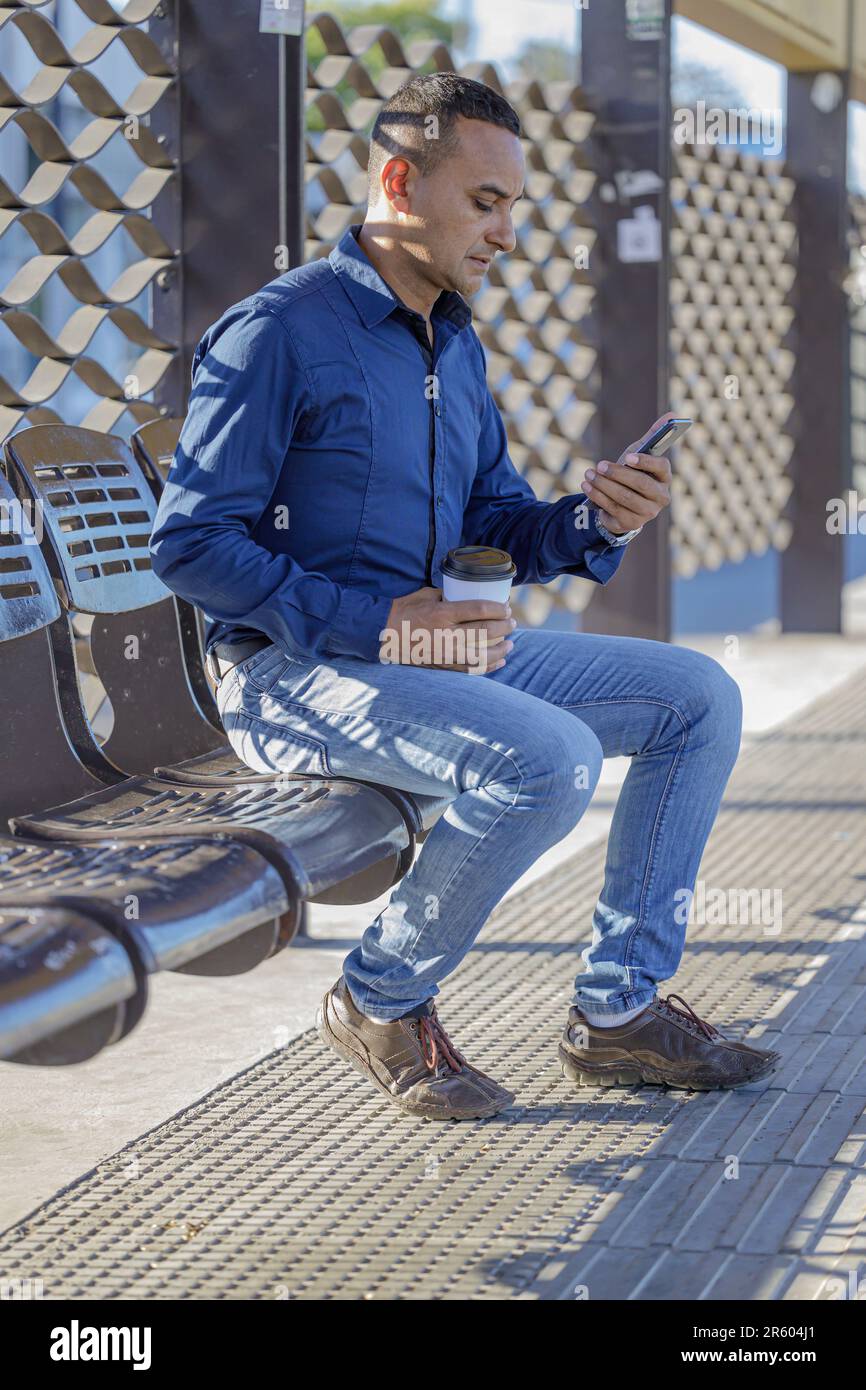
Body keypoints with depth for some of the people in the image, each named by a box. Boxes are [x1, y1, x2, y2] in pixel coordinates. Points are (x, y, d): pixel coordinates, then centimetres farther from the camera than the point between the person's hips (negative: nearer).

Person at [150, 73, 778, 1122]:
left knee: (698, 698, 1)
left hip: (433, 648, 9)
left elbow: (494, 525, 18)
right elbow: (188, 543, -16)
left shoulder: (457, 345, 15)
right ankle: (381, 999, -10)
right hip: (293, 669, -9)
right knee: (550, 757, -32)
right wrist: (376, 622, -23)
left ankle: (617, 1007, 5)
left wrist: (592, 521, -6)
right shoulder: (279, 332, -12)